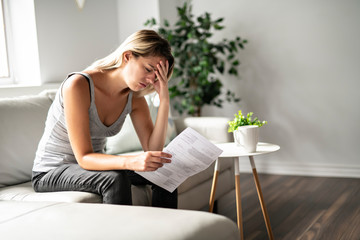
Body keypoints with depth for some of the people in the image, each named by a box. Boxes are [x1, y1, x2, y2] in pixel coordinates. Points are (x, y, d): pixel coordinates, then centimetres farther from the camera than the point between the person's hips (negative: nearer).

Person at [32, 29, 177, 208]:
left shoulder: (134, 97, -4)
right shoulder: (78, 85, -25)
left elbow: (152, 149, -13)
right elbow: (84, 157, -28)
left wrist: (164, 100, -22)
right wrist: (132, 161, -45)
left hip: (94, 164, 6)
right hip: (51, 173, -6)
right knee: (116, 179, -33)